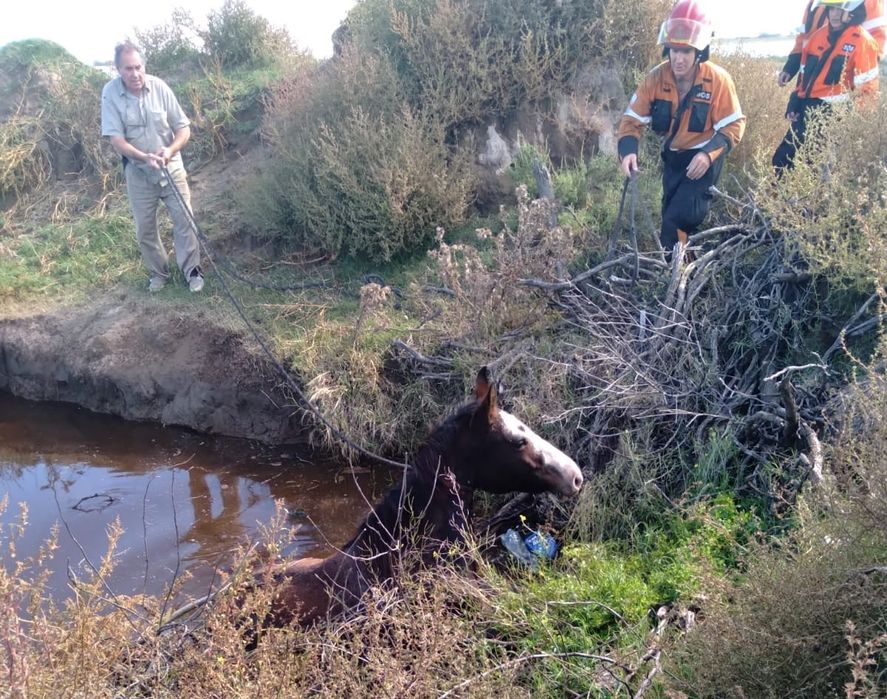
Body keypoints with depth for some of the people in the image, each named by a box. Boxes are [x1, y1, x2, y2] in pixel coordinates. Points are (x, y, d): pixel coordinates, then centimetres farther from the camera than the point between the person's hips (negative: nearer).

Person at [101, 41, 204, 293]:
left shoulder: (159, 87, -12)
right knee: (144, 228, 9)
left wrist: (170, 150, -25)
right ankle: (159, 273, 27)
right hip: (138, 173, 0)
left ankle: (192, 270, 15)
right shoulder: (111, 93, -14)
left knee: (184, 220, 0)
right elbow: (116, 139, -16)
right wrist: (144, 157, -31)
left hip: (171, 168, 0)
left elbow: (183, 128, -6)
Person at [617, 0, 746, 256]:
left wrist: (709, 153, -33)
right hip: (672, 156, 5)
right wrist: (628, 151, -29)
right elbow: (633, 119, -9)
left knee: (677, 219, -16)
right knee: (671, 216, 15)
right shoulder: (656, 78, -13)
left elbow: (734, 125, -15)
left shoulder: (718, 80, -20)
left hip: (704, 158, -4)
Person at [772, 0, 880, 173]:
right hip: (806, 107, 7)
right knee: (782, 158, 5)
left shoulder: (862, 40, -7)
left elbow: (867, 86, -8)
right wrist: (793, 105, 14)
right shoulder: (818, 35, 13)